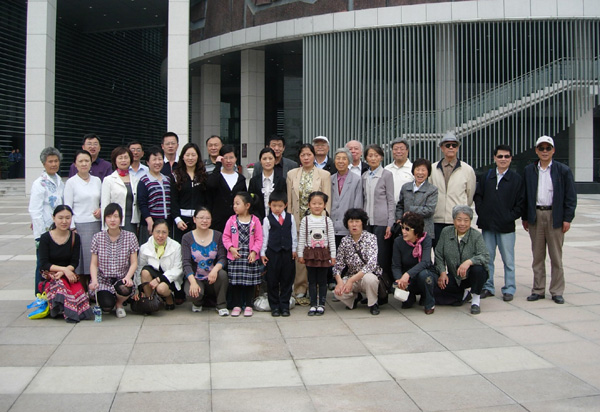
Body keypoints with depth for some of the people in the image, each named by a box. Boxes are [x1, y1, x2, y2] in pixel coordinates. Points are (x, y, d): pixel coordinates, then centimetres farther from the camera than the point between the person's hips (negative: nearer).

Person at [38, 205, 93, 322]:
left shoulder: (75, 237, 6)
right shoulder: (45, 238, -1)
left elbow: (75, 262, 2)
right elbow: (44, 264, -6)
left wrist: (62, 272, -17)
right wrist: (64, 269, -18)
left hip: (69, 274, 2)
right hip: (50, 276, -2)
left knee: (78, 290, -30)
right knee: (60, 287, -35)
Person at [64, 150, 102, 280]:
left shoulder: (97, 181, 12)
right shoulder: (71, 182, 0)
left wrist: (101, 210, 0)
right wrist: (72, 228, -9)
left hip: (96, 224, 4)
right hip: (80, 225, -4)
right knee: (82, 260, -7)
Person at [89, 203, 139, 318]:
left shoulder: (130, 237, 0)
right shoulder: (98, 237, 2)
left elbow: (134, 263, -2)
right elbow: (93, 264, 3)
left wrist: (128, 277, -22)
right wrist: (94, 281, -15)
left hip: (122, 279, 0)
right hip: (103, 280, 0)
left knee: (124, 289, -36)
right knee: (107, 306, -27)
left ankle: (119, 304, 3)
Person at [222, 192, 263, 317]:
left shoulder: (255, 221, -2)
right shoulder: (231, 220, 2)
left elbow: (259, 239, -2)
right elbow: (226, 237, 4)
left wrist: (254, 252, -12)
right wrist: (231, 248, -10)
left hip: (250, 257, -1)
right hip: (235, 256, 1)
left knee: (250, 282, 5)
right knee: (235, 282, 5)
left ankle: (248, 305, 16)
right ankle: (237, 305, 16)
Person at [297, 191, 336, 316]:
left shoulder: (327, 221, 2)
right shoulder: (305, 220, 2)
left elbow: (331, 239, 3)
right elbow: (301, 239, 3)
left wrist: (333, 255, 0)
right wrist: (300, 254, 0)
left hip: (324, 253, 0)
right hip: (310, 253, 0)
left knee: (322, 280, 4)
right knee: (312, 280, 6)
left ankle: (321, 305, 14)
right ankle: (313, 305, 14)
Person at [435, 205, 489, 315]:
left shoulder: (476, 236, -14)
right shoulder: (446, 232, -5)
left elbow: (485, 257, -27)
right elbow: (438, 255, 1)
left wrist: (469, 261, -44)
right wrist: (442, 272, -10)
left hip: (473, 276, -3)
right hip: (454, 277, 3)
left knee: (478, 268, -37)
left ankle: (476, 300, -11)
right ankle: (464, 295, 13)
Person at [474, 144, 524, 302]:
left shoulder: (516, 179, 0)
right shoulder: (486, 177, 8)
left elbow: (520, 203, 0)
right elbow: (478, 196, 12)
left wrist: (511, 217, -8)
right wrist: (481, 213, 0)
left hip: (506, 227, -3)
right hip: (487, 225, 3)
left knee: (508, 260, 4)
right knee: (487, 258, 9)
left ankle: (509, 289, 14)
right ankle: (488, 287, 19)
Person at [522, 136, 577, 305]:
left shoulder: (563, 170, 0)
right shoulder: (529, 170, 8)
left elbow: (570, 196, -1)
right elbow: (525, 195, 10)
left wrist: (567, 218, -7)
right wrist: (525, 217, 6)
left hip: (555, 216, -2)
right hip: (535, 216, 2)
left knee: (556, 256, 3)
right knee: (537, 256, 8)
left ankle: (557, 292, 12)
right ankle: (538, 290, 15)